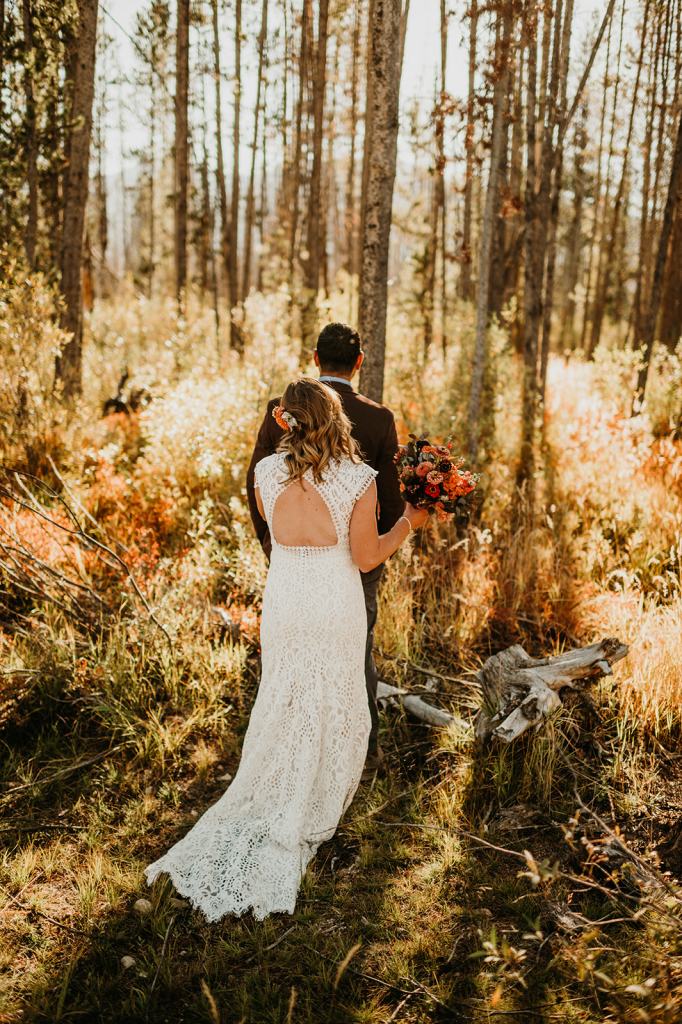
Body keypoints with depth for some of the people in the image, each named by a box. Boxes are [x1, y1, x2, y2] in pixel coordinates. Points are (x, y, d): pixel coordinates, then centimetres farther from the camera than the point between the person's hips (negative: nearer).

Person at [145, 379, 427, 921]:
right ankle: (310, 810, 30)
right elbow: (366, 558, -10)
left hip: (284, 600, 2)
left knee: (283, 698, 21)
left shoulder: (267, 472, -10)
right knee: (331, 703, 17)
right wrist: (408, 523, 4)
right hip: (336, 604, -2)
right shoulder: (358, 479, -17)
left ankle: (270, 799, 28)